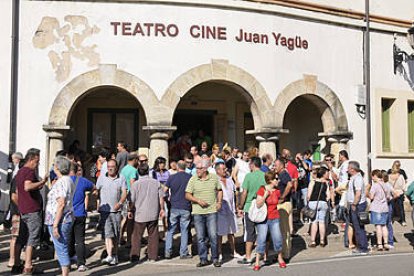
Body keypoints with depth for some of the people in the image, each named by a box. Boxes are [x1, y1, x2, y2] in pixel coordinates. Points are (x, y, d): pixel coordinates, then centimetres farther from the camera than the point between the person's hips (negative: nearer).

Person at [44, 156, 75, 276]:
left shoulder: (61, 182, -17)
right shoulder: (69, 180, 13)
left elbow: (61, 204, -22)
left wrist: (55, 225, -22)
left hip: (59, 221, -10)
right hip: (67, 219, 10)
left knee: (61, 250, -4)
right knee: (64, 250, 16)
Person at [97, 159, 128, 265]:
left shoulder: (121, 178, 3)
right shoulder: (102, 178, 5)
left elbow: (124, 193, -1)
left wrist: (120, 203, -18)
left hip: (116, 210, 1)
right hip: (105, 210, -1)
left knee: (116, 235, 9)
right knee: (107, 233, -10)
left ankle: (115, 255, 22)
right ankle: (109, 256, -14)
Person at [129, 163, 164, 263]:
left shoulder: (136, 184, -7)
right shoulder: (156, 182, 1)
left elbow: (132, 200, -5)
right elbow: (161, 198, 4)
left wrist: (130, 211, 8)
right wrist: (161, 209, 15)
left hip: (140, 214, -2)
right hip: (153, 214, 2)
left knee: (137, 236, 7)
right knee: (153, 236, 11)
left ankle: (134, 256, 7)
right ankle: (153, 257, 15)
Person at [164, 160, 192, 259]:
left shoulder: (172, 177, -1)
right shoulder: (190, 177, -2)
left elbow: (164, 191, 1)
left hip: (174, 207, 1)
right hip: (186, 208, -1)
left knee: (170, 230, 9)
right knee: (184, 231, 6)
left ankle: (168, 252, 7)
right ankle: (183, 253, 8)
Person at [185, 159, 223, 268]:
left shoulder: (214, 178, 4)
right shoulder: (193, 179, 0)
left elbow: (219, 190, 18)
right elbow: (187, 195, 1)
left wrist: (219, 202, 4)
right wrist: (198, 200, -13)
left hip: (211, 211, 0)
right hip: (197, 212, 0)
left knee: (213, 236, -1)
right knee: (200, 237, 5)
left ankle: (215, 259, 13)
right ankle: (203, 259, 16)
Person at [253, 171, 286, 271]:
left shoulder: (277, 191, 3)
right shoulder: (262, 190, -9)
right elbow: (258, 205, -15)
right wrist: (265, 195, -21)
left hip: (274, 218, 4)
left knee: (277, 238, 0)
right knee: (261, 239, -7)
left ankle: (280, 258, 23)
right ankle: (257, 262, 3)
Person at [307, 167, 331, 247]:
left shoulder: (313, 182, -1)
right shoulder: (326, 183, 2)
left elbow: (309, 195, -6)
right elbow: (328, 196, -1)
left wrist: (309, 202, 9)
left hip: (313, 202, -1)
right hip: (323, 203, 1)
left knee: (314, 222, 1)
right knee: (322, 221, 8)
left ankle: (313, 241, 1)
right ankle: (322, 241, 12)